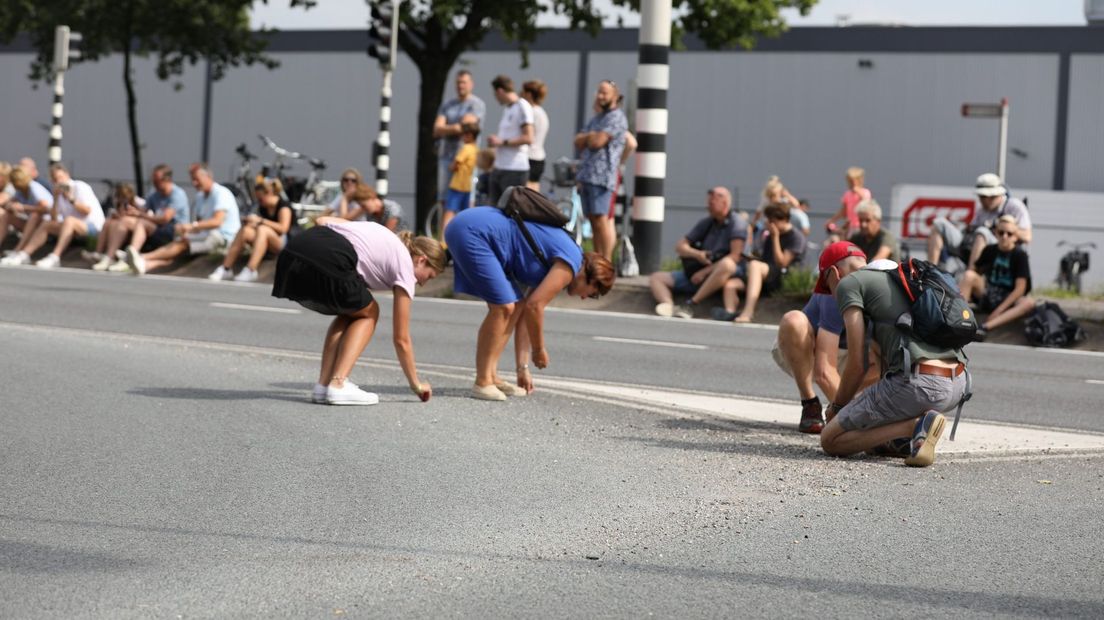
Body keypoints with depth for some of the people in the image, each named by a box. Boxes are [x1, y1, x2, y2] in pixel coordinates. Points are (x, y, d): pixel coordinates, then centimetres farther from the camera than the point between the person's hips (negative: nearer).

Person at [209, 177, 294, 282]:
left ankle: (251, 271, -49)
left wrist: (260, 220, -19)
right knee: (245, 231, -21)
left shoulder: (284, 206, -6)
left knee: (262, 229, -34)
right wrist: (251, 222, -6)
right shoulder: (263, 208, 14)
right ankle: (225, 269, -28)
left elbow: (283, 228, -20)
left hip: (285, 243, -6)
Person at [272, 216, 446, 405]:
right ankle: (337, 385, 5)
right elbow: (400, 338, 16)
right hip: (326, 265, -7)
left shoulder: (373, 229, 33)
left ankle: (323, 385, 17)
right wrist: (416, 384, 26)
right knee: (368, 313, 21)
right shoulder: (405, 264, 14)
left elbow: (321, 220, 24)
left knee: (350, 312, 28)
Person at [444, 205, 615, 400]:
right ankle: (482, 383, -9)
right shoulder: (569, 265, -8)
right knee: (503, 308, -12)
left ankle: (490, 376, 12)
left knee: (515, 306, 12)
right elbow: (534, 306, -13)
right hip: (472, 232, -10)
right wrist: (539, 349, 2)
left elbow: (526, 310, 22)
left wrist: (523, 367, 21)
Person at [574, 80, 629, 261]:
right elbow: (578, 142, 15)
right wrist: (591, 136, -4)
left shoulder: (616, 117, -5)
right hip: (586, 175, 9)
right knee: (594, 220, 8)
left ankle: (606, 263, -15)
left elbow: (597, 142, -15)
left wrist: (586, 137, 6)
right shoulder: (596, 118, 23)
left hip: (602, 176, -9)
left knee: (601, 220, -14)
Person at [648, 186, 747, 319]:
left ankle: (691, 304, -38)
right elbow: (680, 246, 12)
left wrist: (705, 271, -17)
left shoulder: (737, 223, -5)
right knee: (656, 278, -5)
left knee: (727, 264, -40)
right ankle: (669, 307, -38)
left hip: (720, 275, -6)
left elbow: (735, 257, -17)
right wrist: (696, 254, -11)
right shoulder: (706, 222, 13)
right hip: (698, 275, 7)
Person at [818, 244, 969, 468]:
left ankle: (915, 427, -10)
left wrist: (837, 406, 17)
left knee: (829, 440, 7)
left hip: (919, 383, -8)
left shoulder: (848, 283, 7)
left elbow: (858, 363, 1)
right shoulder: (899, 280, 32)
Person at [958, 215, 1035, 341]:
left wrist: (998, 310, -21)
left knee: (1029, 303, -34)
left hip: (1008, 299, -2)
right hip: (987, 295, 2)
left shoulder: (1020, 255, -8)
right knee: (969, 275, -23)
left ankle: (986, 326, -48)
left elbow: (1020, 288, -14)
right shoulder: (990, 250, 2)